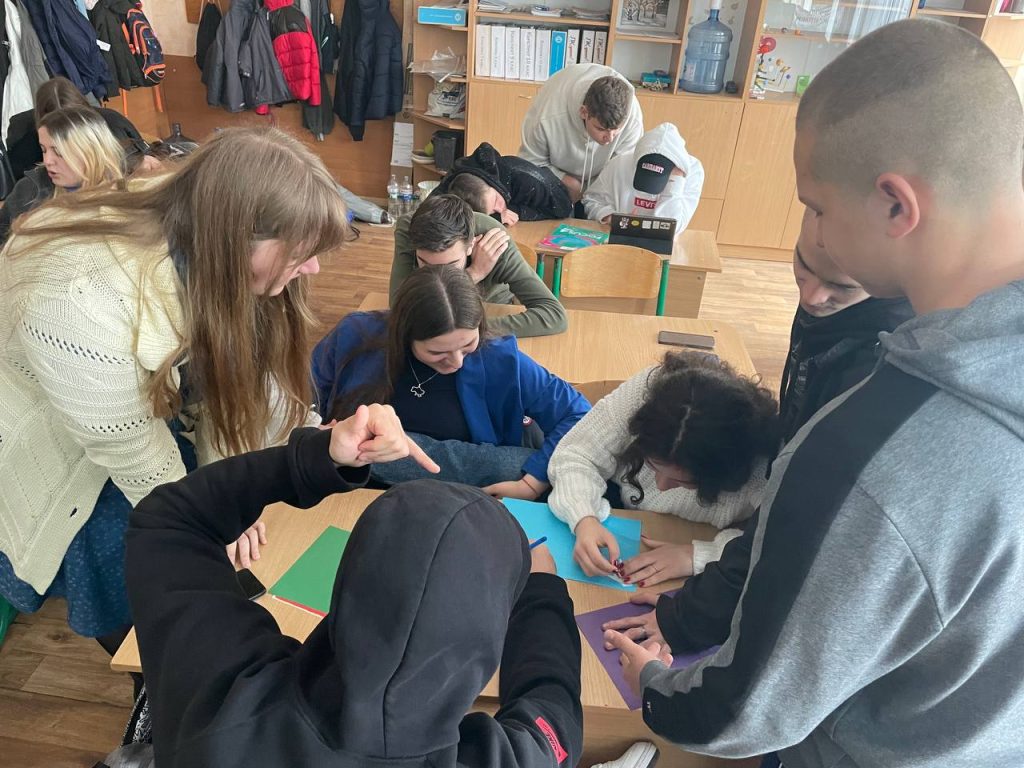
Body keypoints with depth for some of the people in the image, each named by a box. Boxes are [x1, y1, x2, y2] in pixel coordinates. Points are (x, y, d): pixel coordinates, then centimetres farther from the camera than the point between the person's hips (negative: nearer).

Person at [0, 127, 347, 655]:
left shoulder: (205, 250, -23)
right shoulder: (84, 305, -42)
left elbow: (228, 381, -13)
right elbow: (130, 450, -28)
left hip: (152, 402, 5)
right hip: (57, 444, -5)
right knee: (131, 598, 9)